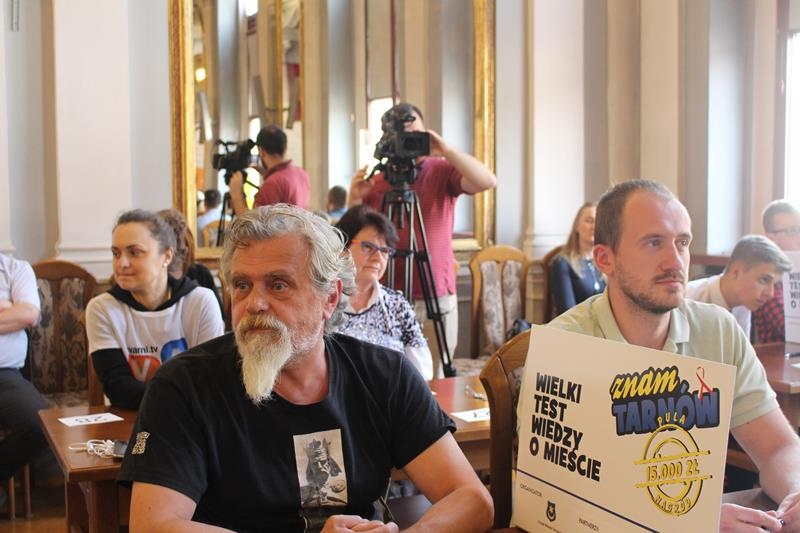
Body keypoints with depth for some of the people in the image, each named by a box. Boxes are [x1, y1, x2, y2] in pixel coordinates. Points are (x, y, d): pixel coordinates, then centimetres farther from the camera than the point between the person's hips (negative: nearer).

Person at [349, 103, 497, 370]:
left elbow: (487, 181, -15)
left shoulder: (442, 171, 2)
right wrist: (355, 201, -10)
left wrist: (446, 150, -20)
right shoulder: (376, 183, 6)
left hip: (438, 296, -1)